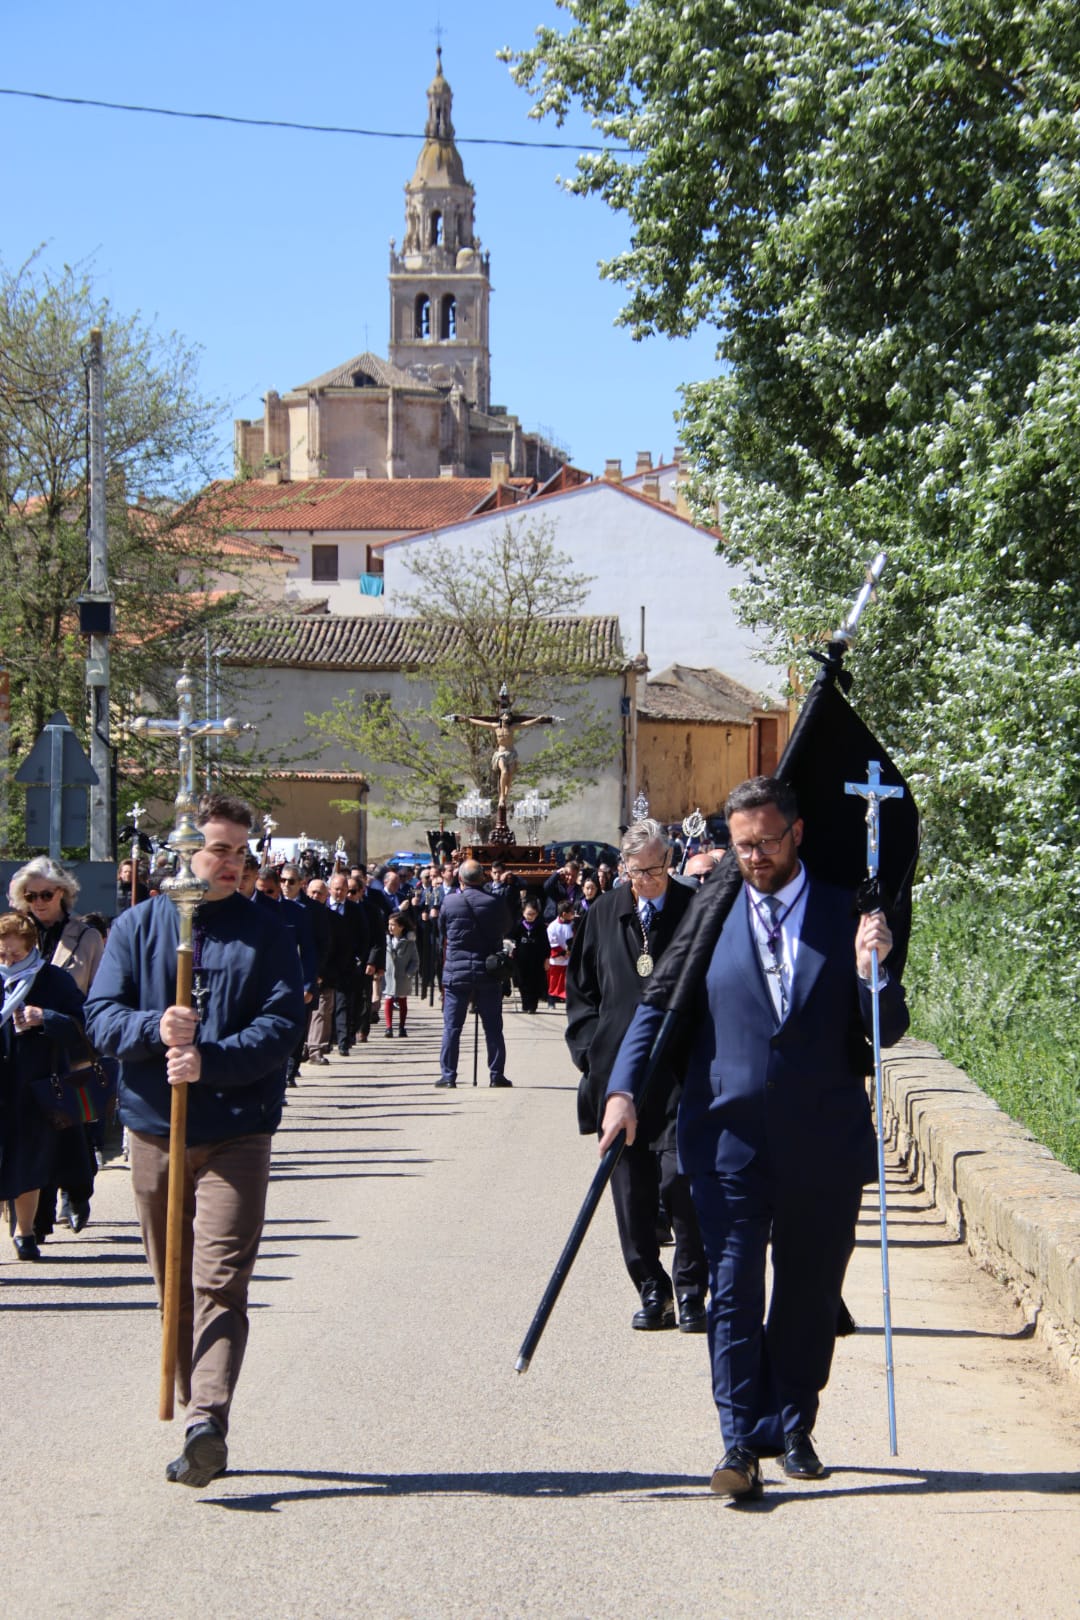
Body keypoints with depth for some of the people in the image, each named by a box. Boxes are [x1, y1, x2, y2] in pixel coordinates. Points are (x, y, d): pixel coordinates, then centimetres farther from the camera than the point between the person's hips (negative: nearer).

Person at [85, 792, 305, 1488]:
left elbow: (283, 1025, -6)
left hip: (236, 1132, -3)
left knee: (220, 1284, -14)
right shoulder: (138, 926, 8)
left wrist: (209, 1059, -21)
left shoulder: (267, 933, 3)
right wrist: (154, 1029, -19)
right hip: (155, 1129, 3)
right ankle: (202, 1427, 16)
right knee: (177, 1289, 8)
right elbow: (101, 1016, 2)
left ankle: (208, 1422, -24)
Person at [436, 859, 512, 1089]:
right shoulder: (496, 903, -5)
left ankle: (448, 1074, 2)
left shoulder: (449, 902, -7)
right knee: (493, 1027, 8)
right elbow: (506, 930, 11)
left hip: (456, 971, -1)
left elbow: (441, 931, 7)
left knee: (451, 1027, 4)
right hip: (489, 974, 1)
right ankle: (497, 1074, 8)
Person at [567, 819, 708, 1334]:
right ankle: (651, 1292, 14)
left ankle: (690, 1293, 1)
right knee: (632, 1190, 5)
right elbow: (580, 989, 16)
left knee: (680, 1182, -10)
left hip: (682, 1074, -3)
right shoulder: (603, 915, 9)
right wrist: (590, 1049, 5)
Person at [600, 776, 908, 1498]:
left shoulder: (846, 915, 3)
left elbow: (887, 1031, 3)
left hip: (825, 1141, 1)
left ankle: (792, 1428, 24)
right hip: (731, 1137, -1)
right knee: (734, 1290, -7)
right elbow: (658, 1006, 7)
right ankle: (742, 1443, -6)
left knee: (810, 1295, 10)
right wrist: (624, 1088, -6)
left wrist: (874, 970, -17)